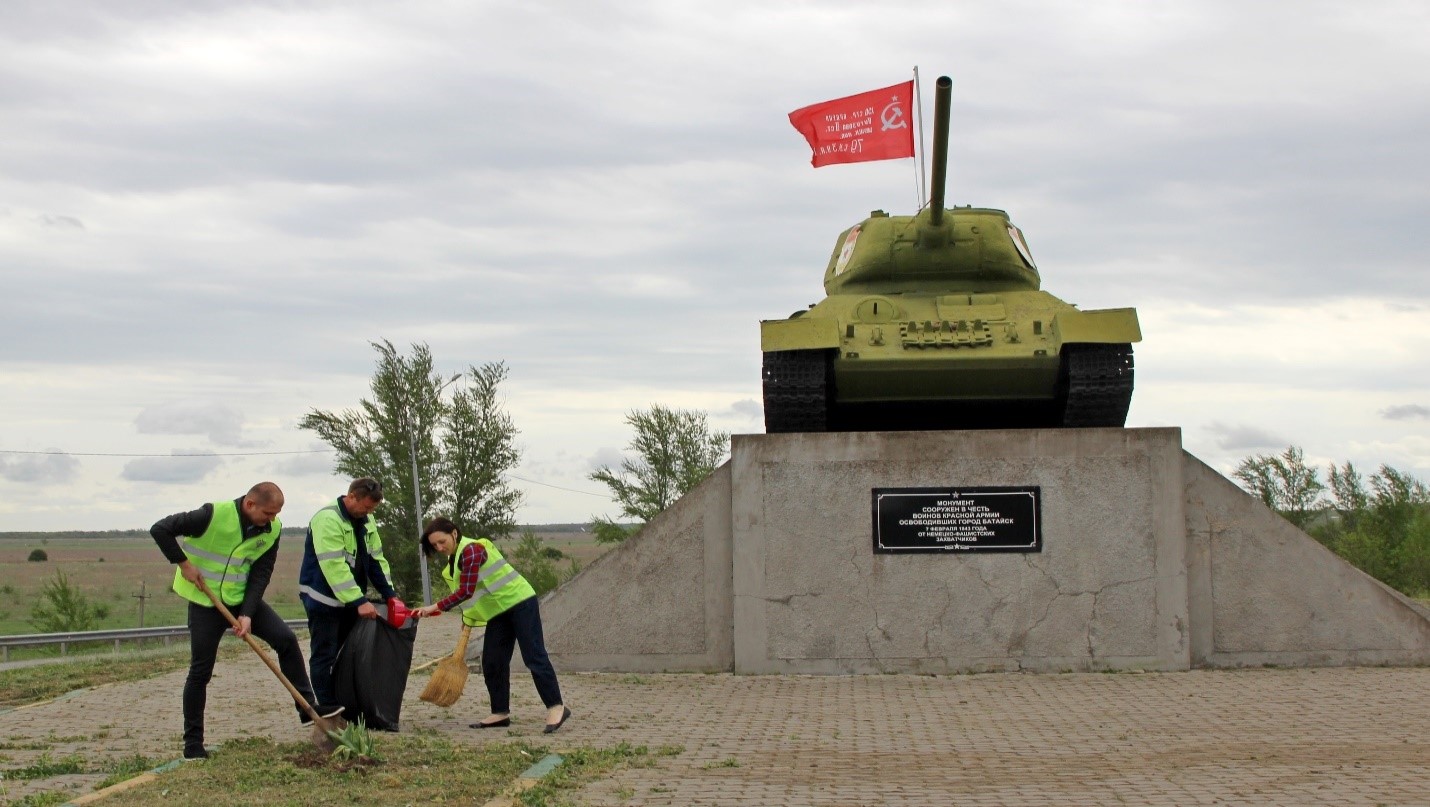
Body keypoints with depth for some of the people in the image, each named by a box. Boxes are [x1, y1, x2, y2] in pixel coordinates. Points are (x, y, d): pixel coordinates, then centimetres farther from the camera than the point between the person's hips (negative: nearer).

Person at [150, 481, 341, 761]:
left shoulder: (272, 529, -8)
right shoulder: (214, 515, -23)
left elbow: (261, 574, -6)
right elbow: (160, 529, -19)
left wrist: (247, 613, -17)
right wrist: (183, 563, -20)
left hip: (242, 599, 5)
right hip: (205, 601, -4)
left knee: (286, 638, -9)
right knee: (200, 671, -2)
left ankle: (307, 707, -1)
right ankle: (193, 742, 9)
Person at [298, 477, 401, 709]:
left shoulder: (366, 520, 7)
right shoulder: (327, 520, -21)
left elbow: (375, 559, 12)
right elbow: (334, 566, -28)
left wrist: (389, 594, 0)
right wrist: (359, 601, -31)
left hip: (352, 600, 9)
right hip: (323, 599, -9)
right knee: (325, 657, -4)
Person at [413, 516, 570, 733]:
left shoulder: (471, 550, -20)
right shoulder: (454, 558, 10)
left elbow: (466, 591, -28)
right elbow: (469, 595, 20)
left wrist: (436, 607, -29)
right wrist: (467, 623, 16)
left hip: (520, 603, -10)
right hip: (498, 611, 10)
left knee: (534, 657, -11)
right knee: (492, 663, 5)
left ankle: (556, 707, -11)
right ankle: (500, 713, 11)